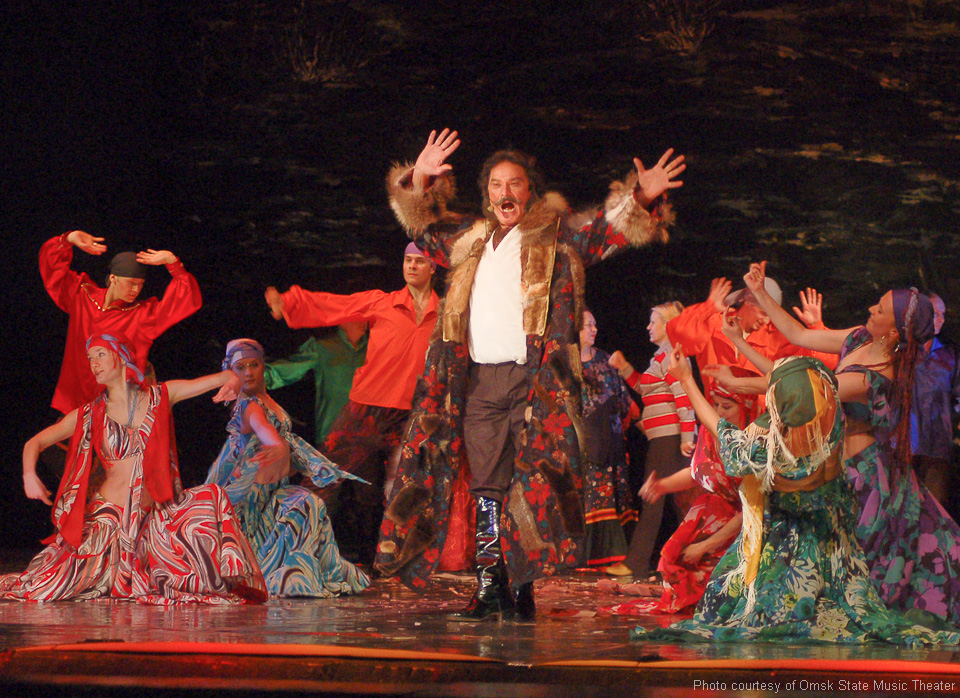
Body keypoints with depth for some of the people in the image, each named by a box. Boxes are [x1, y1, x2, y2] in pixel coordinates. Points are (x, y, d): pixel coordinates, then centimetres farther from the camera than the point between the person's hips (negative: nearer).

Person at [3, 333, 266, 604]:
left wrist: (231, 382, -20)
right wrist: (30, 475, -13)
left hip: (154, 517, 2)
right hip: (108, 517, -2)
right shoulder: (89, 416, 4)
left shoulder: (161, 397, 5)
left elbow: (224, 377, 4)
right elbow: (35, 443, 7)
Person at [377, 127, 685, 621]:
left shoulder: (558, 234, 9)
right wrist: (419, 181, 16)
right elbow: (421, 224, 33)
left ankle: (521, 586, -4)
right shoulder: (469, 238, 21)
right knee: (487, 485, 3)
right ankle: (489, 585, 4)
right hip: (478, 380, 4)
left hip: (534, 377, -4)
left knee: (532, 484, -7)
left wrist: (642, 198, -18)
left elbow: (611, 229, 0)